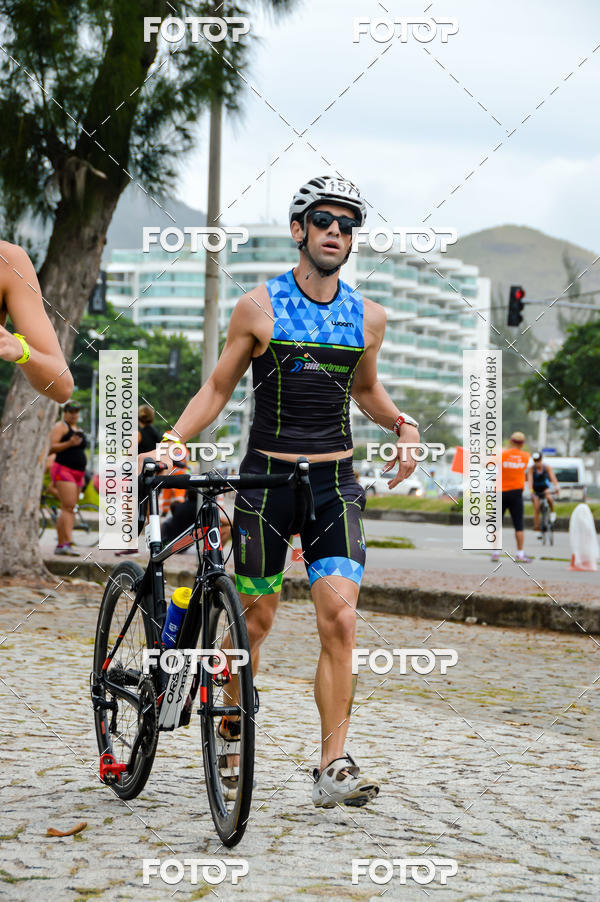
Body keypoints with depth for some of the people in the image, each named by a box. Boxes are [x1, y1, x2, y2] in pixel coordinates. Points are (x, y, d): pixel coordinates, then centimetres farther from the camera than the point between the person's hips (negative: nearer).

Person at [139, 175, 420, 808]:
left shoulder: (368, 317, 6)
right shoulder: (259, 307, -3)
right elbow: (219, 386, 4)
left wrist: (402, 424, 4)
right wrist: (172, 439, -10)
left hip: (335, 484, 2)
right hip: (266, 478, -1)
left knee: (340, 618, -12)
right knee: (256, 618, 7)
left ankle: (332, 768, -9)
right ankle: (232, 724, 33)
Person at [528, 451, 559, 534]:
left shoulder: (546, 467, -14)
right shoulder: (532, 469, -16)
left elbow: (553, 477, -24)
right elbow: (530, 480, -26)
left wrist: (557, 487, -42)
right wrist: (531, 491, -42)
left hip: (545, 488, 0)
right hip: (536, 490, 0)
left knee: (549, 498, -33)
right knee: (536, 509, -9)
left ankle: (552, 512, -4)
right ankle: (537, 529, -2)